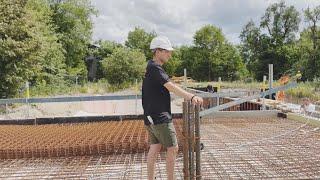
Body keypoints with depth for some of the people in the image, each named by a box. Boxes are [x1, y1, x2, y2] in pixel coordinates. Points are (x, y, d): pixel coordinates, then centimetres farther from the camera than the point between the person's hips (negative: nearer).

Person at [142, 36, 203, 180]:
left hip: (151, 117, 10)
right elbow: (171, 87, -29)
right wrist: (191, 97, -38)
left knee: (154, 148, 13)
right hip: (160, 117, -10)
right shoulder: (155, 68, -16)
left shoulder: (152, 67, 16)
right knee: (172, 149, 0)